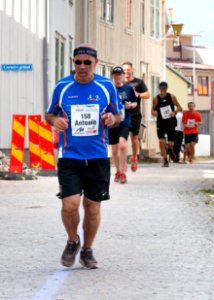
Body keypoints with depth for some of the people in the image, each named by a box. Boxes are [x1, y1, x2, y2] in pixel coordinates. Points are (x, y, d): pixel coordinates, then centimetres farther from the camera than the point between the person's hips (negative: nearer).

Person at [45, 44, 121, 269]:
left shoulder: (107, 86, 2)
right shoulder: (62, 87, 0)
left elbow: (117, 115, 12)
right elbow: (49, 114, 12)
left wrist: (113, 118, -12)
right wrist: (55, 120, -12)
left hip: (98, 156, 1)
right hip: (69, 156, -1)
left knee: (92, 205, 7)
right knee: (70, 204, -13)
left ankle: (87, 250, 26)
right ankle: (73, 241, 16)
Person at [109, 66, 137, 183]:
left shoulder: (129, 89, 2)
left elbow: (135, 103, 13)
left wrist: (131, 105, -8)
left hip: (125, 122, -2)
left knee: (122, 144, -22)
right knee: (114, 149, 9)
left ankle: (123, 172, -13)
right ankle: (118, 171, 30)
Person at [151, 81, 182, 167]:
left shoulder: (171, 97, -3)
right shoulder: (156, 99, -3)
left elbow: (179, 107, 1)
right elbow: (153, 110, 6)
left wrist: (175, 112, -20)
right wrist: (154, 112, -19)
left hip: (171, 122, 0)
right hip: (161, 123, 0)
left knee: (170, 143, -3)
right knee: (161, 141, -15)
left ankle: (170, 150, 36)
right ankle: (165, 161, -1)